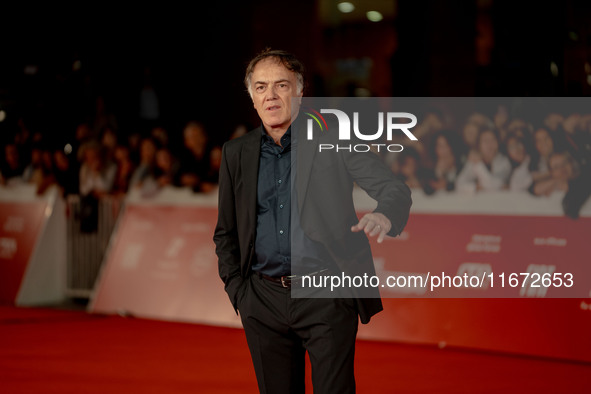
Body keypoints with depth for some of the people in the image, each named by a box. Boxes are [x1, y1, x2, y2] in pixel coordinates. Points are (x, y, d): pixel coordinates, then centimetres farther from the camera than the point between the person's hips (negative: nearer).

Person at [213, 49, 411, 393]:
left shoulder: (333, 139, -3)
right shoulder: (236, 153, 9)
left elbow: (394, 188, -10)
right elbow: (225, 233, 17)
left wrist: (385, 216, -33)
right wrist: (236, 288, 5)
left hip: (327, 296, -3)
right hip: (264, 300, 4)